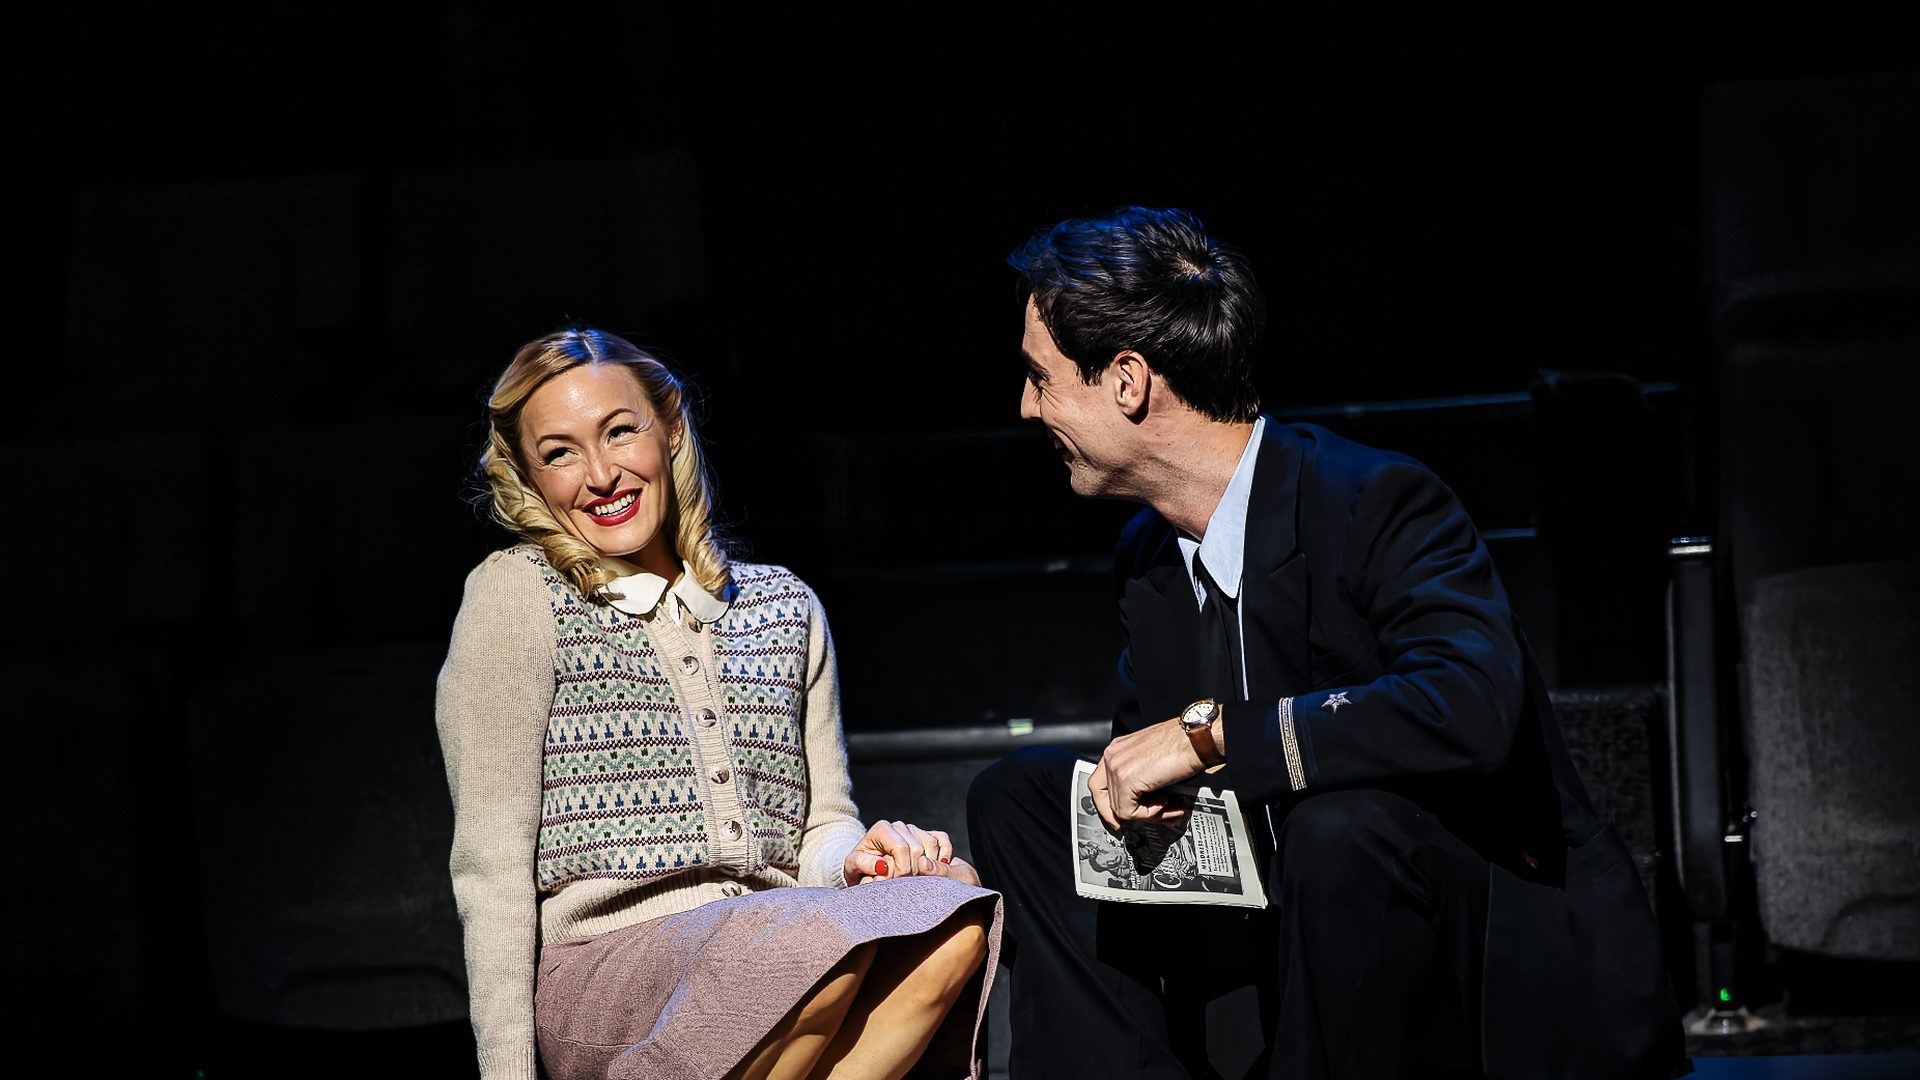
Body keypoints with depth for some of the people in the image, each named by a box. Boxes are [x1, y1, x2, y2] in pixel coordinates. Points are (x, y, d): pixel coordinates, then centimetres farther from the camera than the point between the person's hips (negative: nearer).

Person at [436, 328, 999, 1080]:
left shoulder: (784, 608, 18)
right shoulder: (517, 595, 2)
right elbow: (492, 871, -3)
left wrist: (857, 854, -5)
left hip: (771, 971, 5)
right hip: (605, 973, -5)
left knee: (955, 909, -27)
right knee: (829, 933, -35)